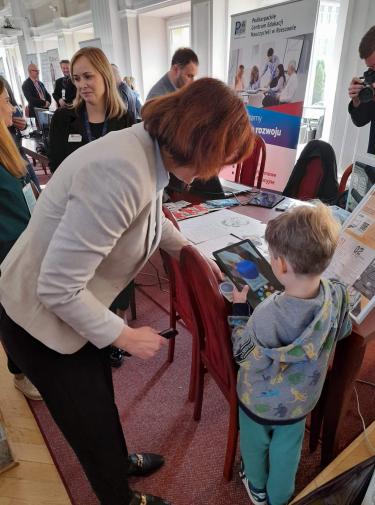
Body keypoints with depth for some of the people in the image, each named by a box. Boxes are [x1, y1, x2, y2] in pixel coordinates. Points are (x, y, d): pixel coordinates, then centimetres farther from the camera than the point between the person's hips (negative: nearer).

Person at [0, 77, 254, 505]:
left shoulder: (149, 150, -6)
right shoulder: (120, 173, -36)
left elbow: (151, 218, 17)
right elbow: (58, 288, -31)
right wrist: (125, 336, -18)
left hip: (73, 305, 8)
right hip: (41, 317, -7)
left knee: (100, 394, 28)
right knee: (91, 421, 15)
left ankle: (119, 463, 57)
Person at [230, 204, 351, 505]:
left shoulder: (268, 315, -42)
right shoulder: (338, 295, -25)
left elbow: (243, 355, -23)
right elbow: (341, 333, -3)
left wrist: (239, 306, -15)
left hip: (260, 402, -3)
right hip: (301, 400, 4)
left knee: (255, 445, 29)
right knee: (287, 450, 30)